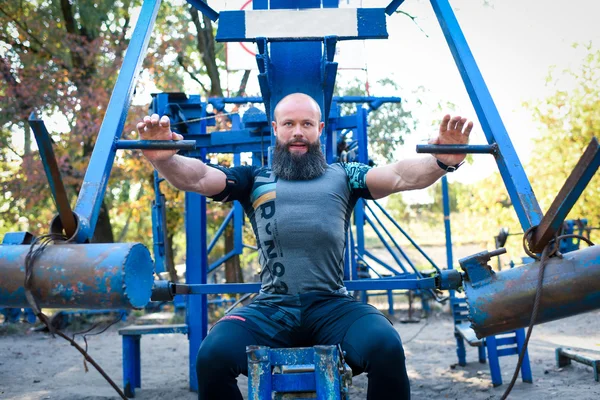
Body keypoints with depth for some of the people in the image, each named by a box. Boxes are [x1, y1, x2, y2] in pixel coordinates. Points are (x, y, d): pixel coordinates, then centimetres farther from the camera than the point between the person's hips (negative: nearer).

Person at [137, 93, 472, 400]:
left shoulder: (343, 176, 17)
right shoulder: (254, 179, 17)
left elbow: (400, 176, 2)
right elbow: (198, 177, 2)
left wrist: (441, 162, -20)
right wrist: (164, 159, -20)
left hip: (333, 307, 0)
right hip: (271, 310, 1)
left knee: (386, 348, -29)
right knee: (214, 355, -27)